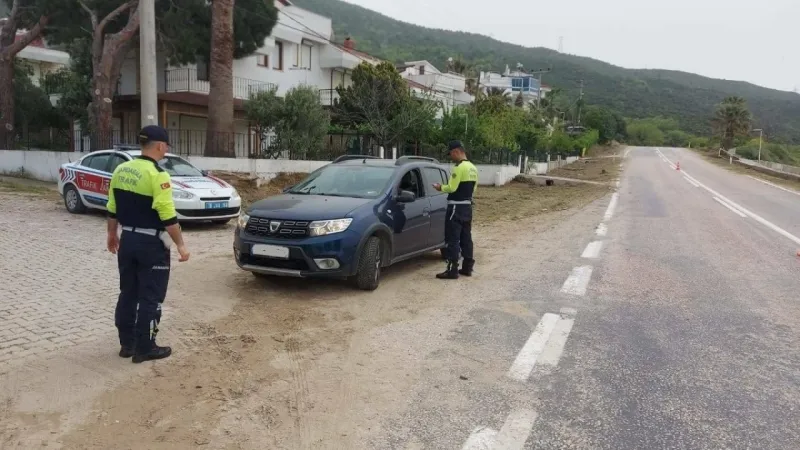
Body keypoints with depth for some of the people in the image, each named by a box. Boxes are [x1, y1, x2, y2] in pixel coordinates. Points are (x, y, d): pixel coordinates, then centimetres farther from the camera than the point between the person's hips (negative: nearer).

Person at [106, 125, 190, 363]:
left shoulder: (121, 170, 5)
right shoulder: (157, 175, -18)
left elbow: (112, 209, 12)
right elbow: (168, 216, -20)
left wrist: (112, 234, 25)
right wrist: (180, 245, -12)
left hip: (127, 239, 8)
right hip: (151, 243, -8)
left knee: (128, 293, 16)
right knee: (150, 297, 3)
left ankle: (127, 343, 26)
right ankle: (144, 348, 10)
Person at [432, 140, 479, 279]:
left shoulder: (460, 167, -17)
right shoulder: (473, 168, 12)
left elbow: (452, 188, -19)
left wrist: (441, 187, -3)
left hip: (456, 207, -9)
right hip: (467, 206, 9)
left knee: (453, 239, -6)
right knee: (466, 238, 13)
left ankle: (452, 270, -5)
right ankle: (467, 267, 18)